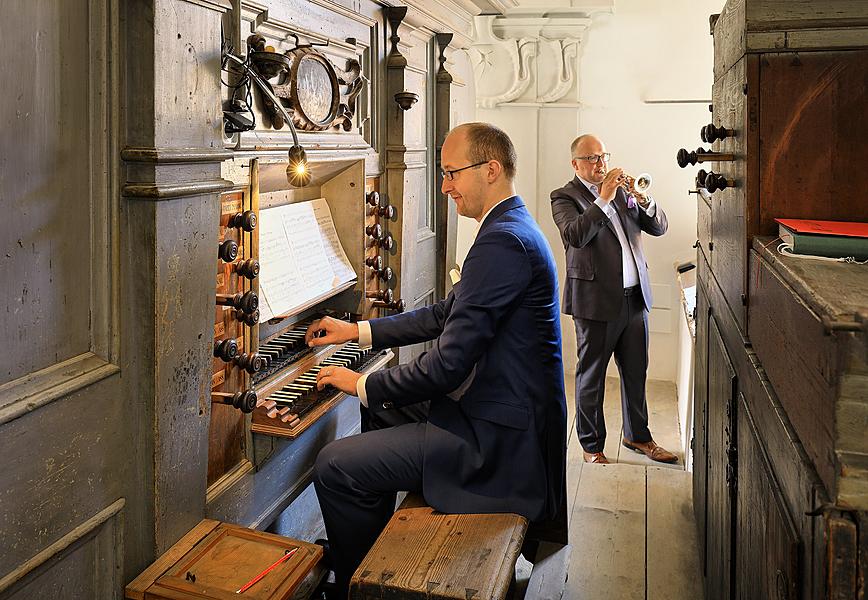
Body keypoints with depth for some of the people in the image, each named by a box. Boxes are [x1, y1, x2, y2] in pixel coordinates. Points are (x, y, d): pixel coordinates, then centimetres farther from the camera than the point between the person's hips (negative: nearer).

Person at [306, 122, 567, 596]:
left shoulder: (502, 241, -22)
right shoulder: (512, 228, 12)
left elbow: (448, 365, -25)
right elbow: (444, 315, 19)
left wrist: (364, 386, -11)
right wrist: (357, 331, 17)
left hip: (499, 440, -11)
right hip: (509, 419, 11)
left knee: (335, 466, -10)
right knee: (377, 435, 24)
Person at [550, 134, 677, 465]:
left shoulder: (621, 191, 14)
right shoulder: (565, 197, -4)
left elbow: (659, 227, 9)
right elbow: (575, 235, -23)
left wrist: (644, 202, -9)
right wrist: (604, 199, -24)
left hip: (635, 297, 6)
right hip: (596, 300, -6)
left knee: (636, 371, 16)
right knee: (591, 375, 5)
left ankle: (637, 435, 32)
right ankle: (591, 446, 18)